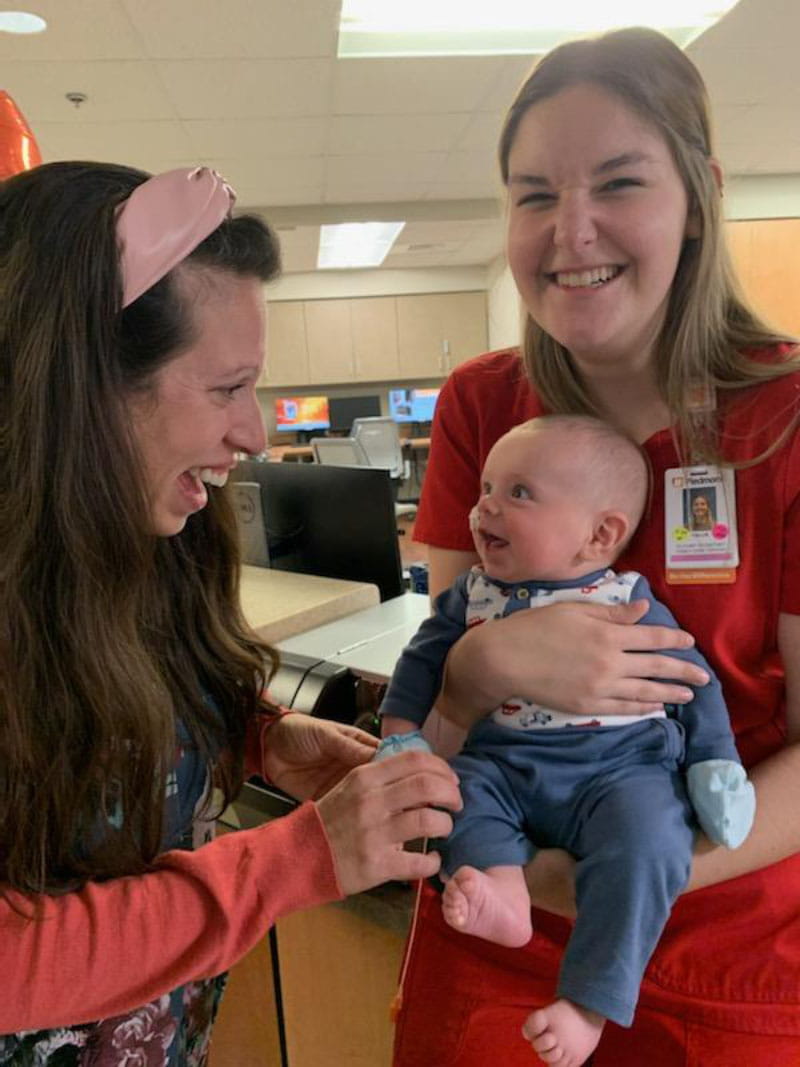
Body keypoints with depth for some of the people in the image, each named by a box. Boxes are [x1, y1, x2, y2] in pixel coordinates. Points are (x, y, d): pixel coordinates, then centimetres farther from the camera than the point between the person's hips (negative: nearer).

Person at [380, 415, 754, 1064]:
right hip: (504, 767, 4)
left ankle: (589, 1004, -20)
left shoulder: (631, 606, -4)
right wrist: (400, 730, 9)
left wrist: (716, 767, 1)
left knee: (643, 839, -28)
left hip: (621, 771, -3)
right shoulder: (473, 594, 5)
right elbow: (424, 656, 16)